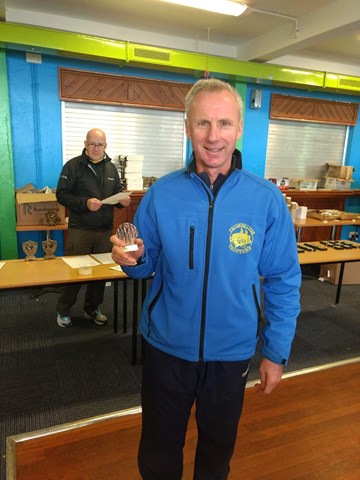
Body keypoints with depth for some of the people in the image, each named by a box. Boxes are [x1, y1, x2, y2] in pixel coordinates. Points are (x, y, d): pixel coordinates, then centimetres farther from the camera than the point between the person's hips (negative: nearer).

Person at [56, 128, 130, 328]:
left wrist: (122, 200, -4)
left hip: (105, 230, 5)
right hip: (80, 229, -4)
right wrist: (85, 203, -22)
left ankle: (92, 309, 29)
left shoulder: (111, 167, 11)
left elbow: (117, 192, 19)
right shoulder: (73, 165, -5)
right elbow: (62, 194, -9)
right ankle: (63, 311, 22)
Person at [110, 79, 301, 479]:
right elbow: (146, 266, 0)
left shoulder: (267, 199, -13)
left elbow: (283, 282, -5)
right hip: (166, 346, 1)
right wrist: (132, 259, -22)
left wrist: (276, 351, -3)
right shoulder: (162, 193, -10)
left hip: (231, 351, 0)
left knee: (218, 447, 26)